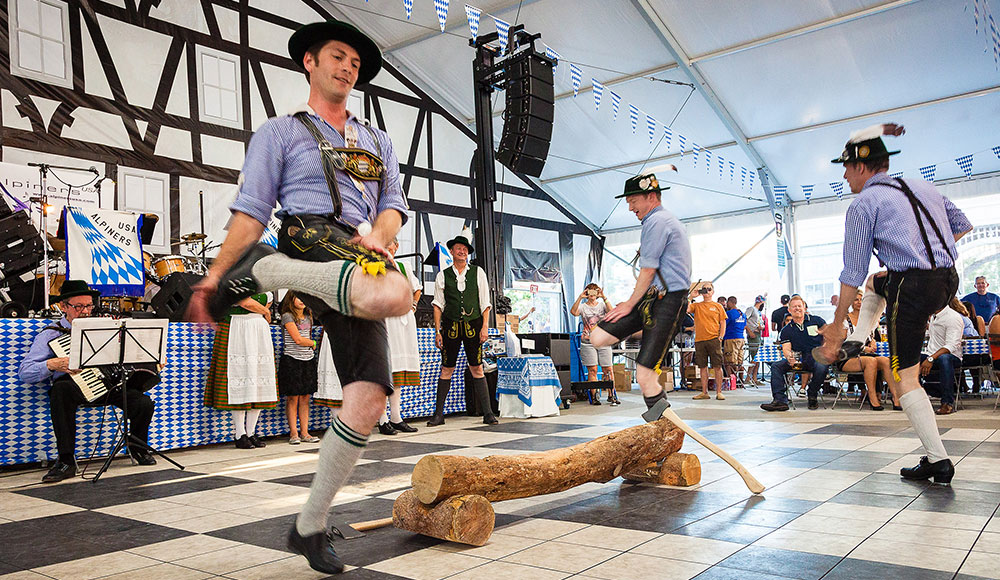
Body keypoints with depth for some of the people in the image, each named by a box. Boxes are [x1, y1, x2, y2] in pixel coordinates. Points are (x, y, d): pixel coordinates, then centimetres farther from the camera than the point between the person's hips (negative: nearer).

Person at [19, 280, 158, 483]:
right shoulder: (50, 335, 6)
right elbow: (25, 372, -1)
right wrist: (52, 364, -18)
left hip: (108, 384, 3)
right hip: (74, 387, -3)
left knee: (144, 403, -24)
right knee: (61, 388, -39)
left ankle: (137, 447, 11)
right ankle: (66, 461, -30)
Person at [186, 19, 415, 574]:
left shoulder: (378, 141, 28)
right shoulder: (280, 132, 14)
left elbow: (394, 205, 16)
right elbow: (250, 214, 7)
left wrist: (378, 235, -7)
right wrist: (212, 278, -2)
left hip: (360, 264, 5)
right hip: (308, 242, -5)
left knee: (368, 397, -8)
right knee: (396, 294, -38)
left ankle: (309, 527, 4)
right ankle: (261, 269, -21)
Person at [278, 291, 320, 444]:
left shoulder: (308, 317, 14)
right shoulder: (287, 316, -5)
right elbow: (298, 339, -11)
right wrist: (313, 343, 4)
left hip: (308, 360, 6)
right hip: (291, 360, -5)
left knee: (305, 398, 5)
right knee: (293, 398, -2)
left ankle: (304, 433, 10)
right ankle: (293, 433, 5)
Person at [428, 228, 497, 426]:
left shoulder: (478, 272, 6)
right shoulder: (443, 275, 5)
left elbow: (485, 302, 5)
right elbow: (438, 304, 5)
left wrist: (485, 326, -4)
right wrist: (437, 331, -2)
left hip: (473, 325, 0)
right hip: (450, 326, 0)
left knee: (477, 369, 0)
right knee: (446, 369, 2)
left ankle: (488, 414, 5)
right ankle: (438, 414, 10)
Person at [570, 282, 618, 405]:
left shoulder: (602, 304, 10)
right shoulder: (582, 306, 6)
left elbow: (611, 311, -10)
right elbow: (573, 312, -16)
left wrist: (604, 298, -19)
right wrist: (580, 298, -22)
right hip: (588, 342, -1)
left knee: (607, 369, 0)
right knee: (592, 370, -4)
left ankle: (611, 395, 8)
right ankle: (594, 396, 1)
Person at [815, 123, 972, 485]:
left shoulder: (864, 204, -6)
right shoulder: (922, 187, 14)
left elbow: (852, 273, -8)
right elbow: (963, 226, 25)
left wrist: (836, 324, -3)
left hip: (911, 289, -8)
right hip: (948, 281, 8)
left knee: (905, 377, 3)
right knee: (876, 281, 36)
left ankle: (938, 461, 3)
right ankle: (855, 343, 24)